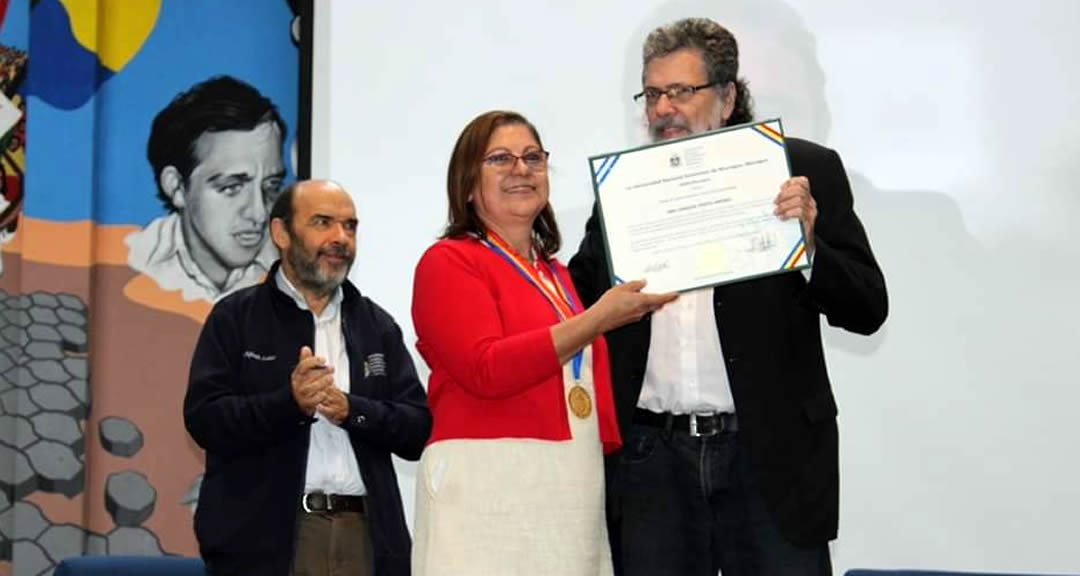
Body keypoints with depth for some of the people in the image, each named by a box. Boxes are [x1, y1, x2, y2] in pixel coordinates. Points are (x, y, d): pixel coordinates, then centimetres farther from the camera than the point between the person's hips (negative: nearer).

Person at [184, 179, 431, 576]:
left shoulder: (378, 326, 16)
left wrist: (352, 410, -10)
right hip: (263, 536, -3)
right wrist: (290, 403, -20)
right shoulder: (235, 317, 6)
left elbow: (420, 428, 8)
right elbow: (204, 419, -5)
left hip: (364, 535, 3)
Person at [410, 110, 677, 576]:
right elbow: (486, 369, -16)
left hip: (573, 487, 6)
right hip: (491, 485, -6)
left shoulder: (556, 274, 20)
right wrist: (599, 318, -17)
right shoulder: (449, 261, -2)